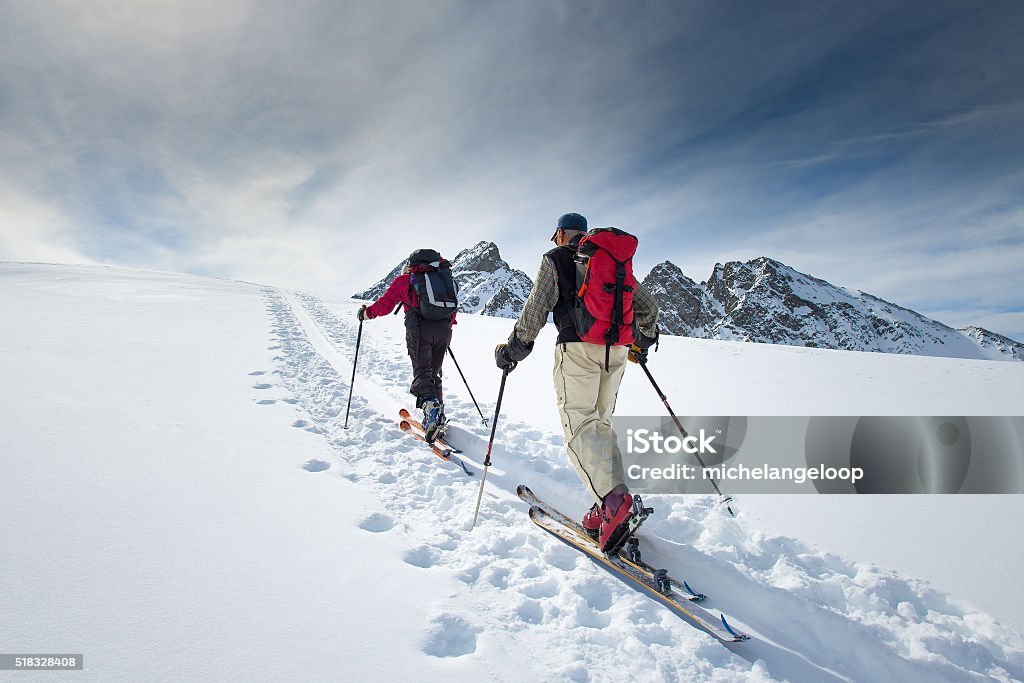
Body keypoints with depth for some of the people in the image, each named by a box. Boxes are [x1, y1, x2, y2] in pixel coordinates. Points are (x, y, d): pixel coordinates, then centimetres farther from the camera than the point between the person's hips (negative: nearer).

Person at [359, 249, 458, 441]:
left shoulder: (404, 280, 10)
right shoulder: (444, 278, 23)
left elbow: (385, 304, 8)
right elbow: (453, 310, 24)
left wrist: (365, 313, 25)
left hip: (420, 330, -4)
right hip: (444, 330, 4)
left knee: (422, 373, -2)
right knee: (434, 374, 14)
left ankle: (430, 404, -29)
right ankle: (437, 418, 9)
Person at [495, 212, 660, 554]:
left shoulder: (556, 259, 8)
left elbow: (536, 308, -3)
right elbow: (647, 305, 24)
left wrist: (514, 348, 4)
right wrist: (643, 341, 37)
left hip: (578, 348, -6)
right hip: (616, 350, 6)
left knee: (579, 425, -9)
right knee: (601, 424, 10)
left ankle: (616, 502, -26)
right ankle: (609, 509, 4)